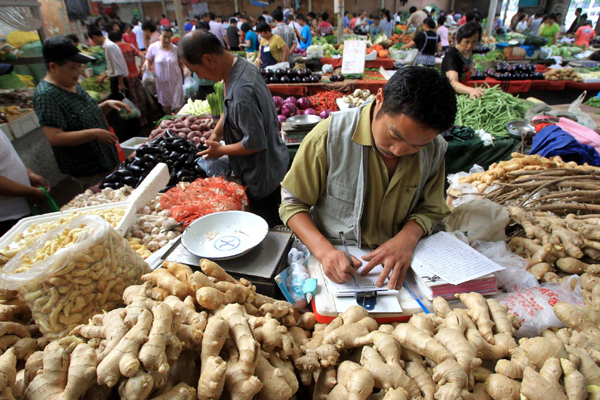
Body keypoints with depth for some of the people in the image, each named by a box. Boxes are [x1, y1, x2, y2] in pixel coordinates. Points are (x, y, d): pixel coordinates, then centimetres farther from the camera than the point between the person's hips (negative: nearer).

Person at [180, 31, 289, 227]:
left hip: (261, 176, -9)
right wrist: (216, 134, 6)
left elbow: (255, 143, -29)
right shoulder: (242, 65, -1)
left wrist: (221, 150, -13)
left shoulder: (241, 92, -33)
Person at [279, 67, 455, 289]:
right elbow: (292, 203, -10)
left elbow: (430, 209, 7)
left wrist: (408, 237, -15)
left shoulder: (434, 148, -4)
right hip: (332, 266, -3)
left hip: (394, 267, 4)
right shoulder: (330, 135, -17)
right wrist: (325, 251, -24)